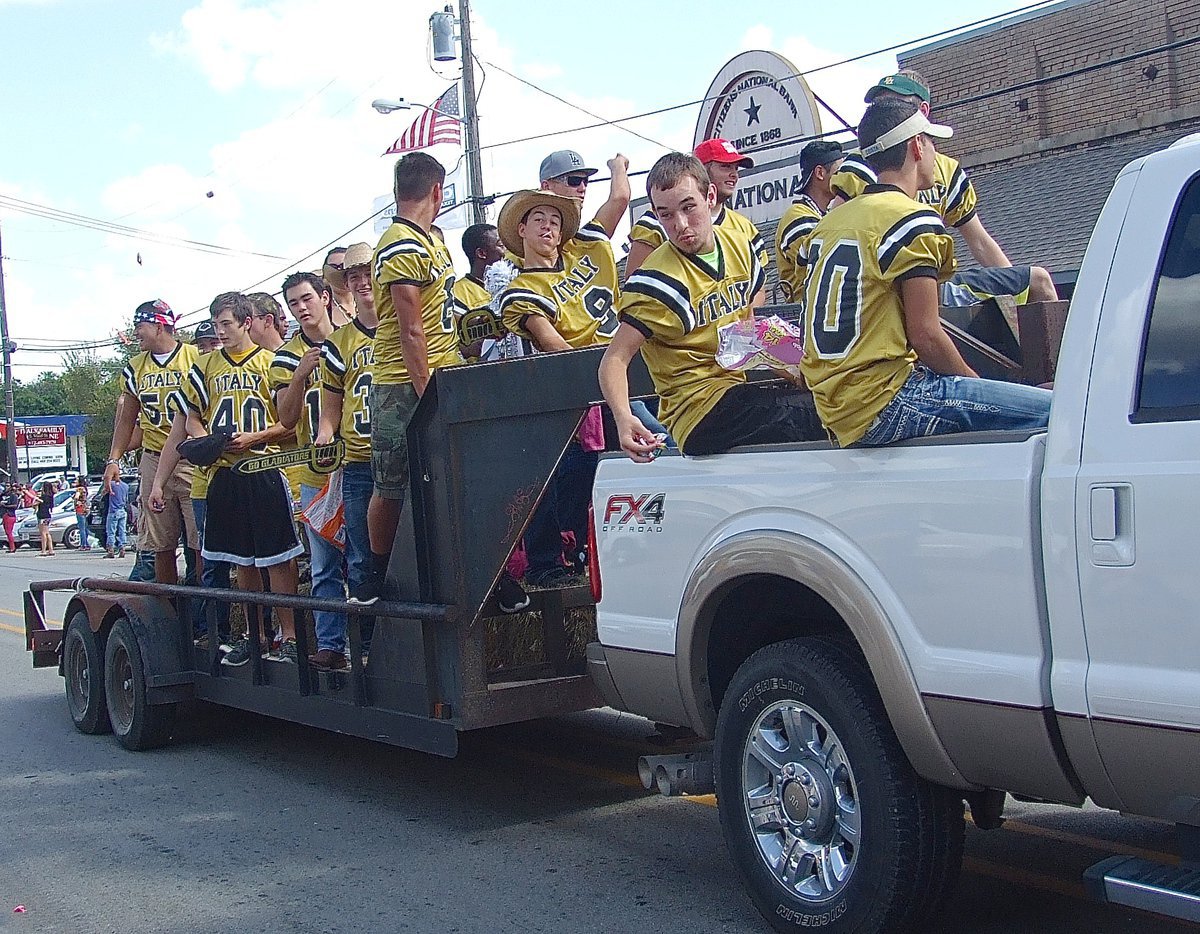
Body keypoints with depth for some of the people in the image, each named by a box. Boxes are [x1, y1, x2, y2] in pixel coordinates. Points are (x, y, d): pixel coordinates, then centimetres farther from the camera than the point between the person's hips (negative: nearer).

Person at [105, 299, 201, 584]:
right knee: (161, 545, 7)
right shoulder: (135, 368, 13)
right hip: (153, 462, 5)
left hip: (191, 461, -5)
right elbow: (127, 418, 19)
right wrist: (114, 459, 11)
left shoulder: (195, 358, -3)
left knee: (202, 543, -8)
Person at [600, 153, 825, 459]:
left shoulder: (740, 245, 8)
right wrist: (623, 418, -34)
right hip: (699, 411, -7)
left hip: (743, 385, 7)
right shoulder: (658, 282, -12)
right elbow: (615, 358, -16)